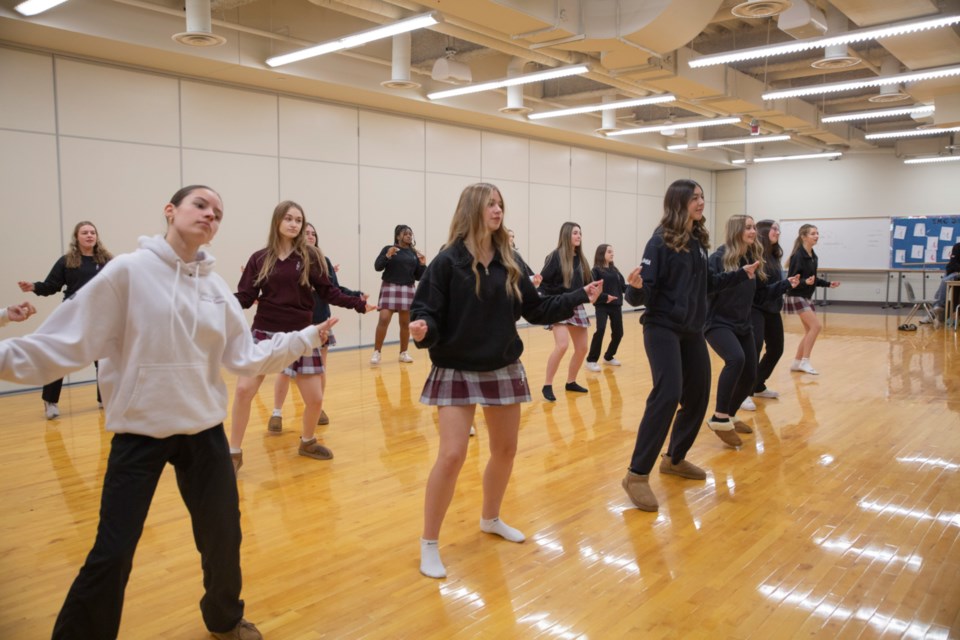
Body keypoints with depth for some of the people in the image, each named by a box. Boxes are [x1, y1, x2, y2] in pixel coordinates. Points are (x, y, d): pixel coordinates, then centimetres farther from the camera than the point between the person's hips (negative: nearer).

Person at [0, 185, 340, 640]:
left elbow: (245, 358, 6)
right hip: (139, 433, -4)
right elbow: (66, 341, -10)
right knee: (112, 553, -3)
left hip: (204, 432, 4)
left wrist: (305, 339, 1)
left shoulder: (216, 288, 4)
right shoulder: (129, 271, -9)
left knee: (224, 538, 14)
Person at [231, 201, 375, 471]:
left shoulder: (310, 256, -1)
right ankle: (234, 453, 8)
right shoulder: (260, 258, 2)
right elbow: (245, 297, 0)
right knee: (244, 390, -10)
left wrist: (357, 303, -13)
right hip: (265, 333, 0)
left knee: (315, 399, 2)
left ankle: (307, 442, 32)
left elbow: (328, 291, -1)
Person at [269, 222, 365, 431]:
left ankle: (318, 409, 29)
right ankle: (277, 413, 16)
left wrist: (356, 296, -14)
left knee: (320, 369, 12)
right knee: (286, 369, 2)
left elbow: (334, 290, -1)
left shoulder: (324, 261, 4)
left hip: (319, 322, 3)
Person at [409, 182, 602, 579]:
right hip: (458, 370, -5)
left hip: (504, 369, 6)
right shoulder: (448, 261, -12)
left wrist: (580, 297, 5)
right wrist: (422, 330, -35)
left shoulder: (509, 261, 3)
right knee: (452, 455, -10)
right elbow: (428, 314, -13)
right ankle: (429, 544, 8)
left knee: (506, 449, 14)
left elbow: (535, 309, 8)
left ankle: (490, 519, 39)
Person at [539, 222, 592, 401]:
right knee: (562, 345, -21)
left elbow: (583, 283, 15)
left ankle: (571, 382, 27)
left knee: (582, 348, 9)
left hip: (576, 307, 7)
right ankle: (547, 385, -9)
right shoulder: (555, 256, -9)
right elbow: (543, 282, -13)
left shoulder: (580, 258, 10)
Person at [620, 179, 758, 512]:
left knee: (698, 395, 12)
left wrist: (742, 274, 23)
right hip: (663, 328, -8)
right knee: (667, 395, -18)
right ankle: (637, 475, -10)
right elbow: (646, 291, -16)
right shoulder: (661, 241, -13)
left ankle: (675, 459, 32)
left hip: (692, 330, 8)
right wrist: (636, 288, -38)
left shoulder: (699, 241, 7)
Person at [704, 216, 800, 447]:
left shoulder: (753, 258, 4)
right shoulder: (719, 258, -15)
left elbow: (761, 293, 12)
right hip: (718, 323, -8)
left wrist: (786, 284, 4)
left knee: (749, 376, 9)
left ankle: (730, 416, 33)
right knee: (736, 359, -33)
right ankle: (719, 419, -23)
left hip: (743, 325, 8)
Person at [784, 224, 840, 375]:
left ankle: (797, 363, 19)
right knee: (815, 326, -16)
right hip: (796, 296, -9)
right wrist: (805, 282, -36)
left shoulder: (813, 256, 8)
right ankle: (805, 362, -9)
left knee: (810, 331, 10)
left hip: (806, 297, 9)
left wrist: (828, 284, 12)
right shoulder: (798, 256, -17)